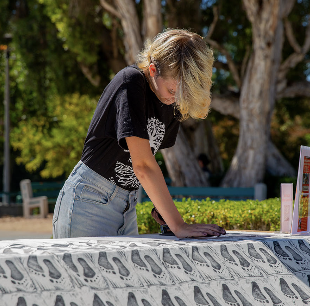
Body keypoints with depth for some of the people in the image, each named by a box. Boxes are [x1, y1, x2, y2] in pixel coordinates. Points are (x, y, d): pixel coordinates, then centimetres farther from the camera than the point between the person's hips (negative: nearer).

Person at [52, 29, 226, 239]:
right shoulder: (131, 83, -20)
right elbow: (142, 166, -25)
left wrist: (160, 205, -4)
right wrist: (178, 225, -27)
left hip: (127, 204, 7)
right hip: (90, 200, -7)